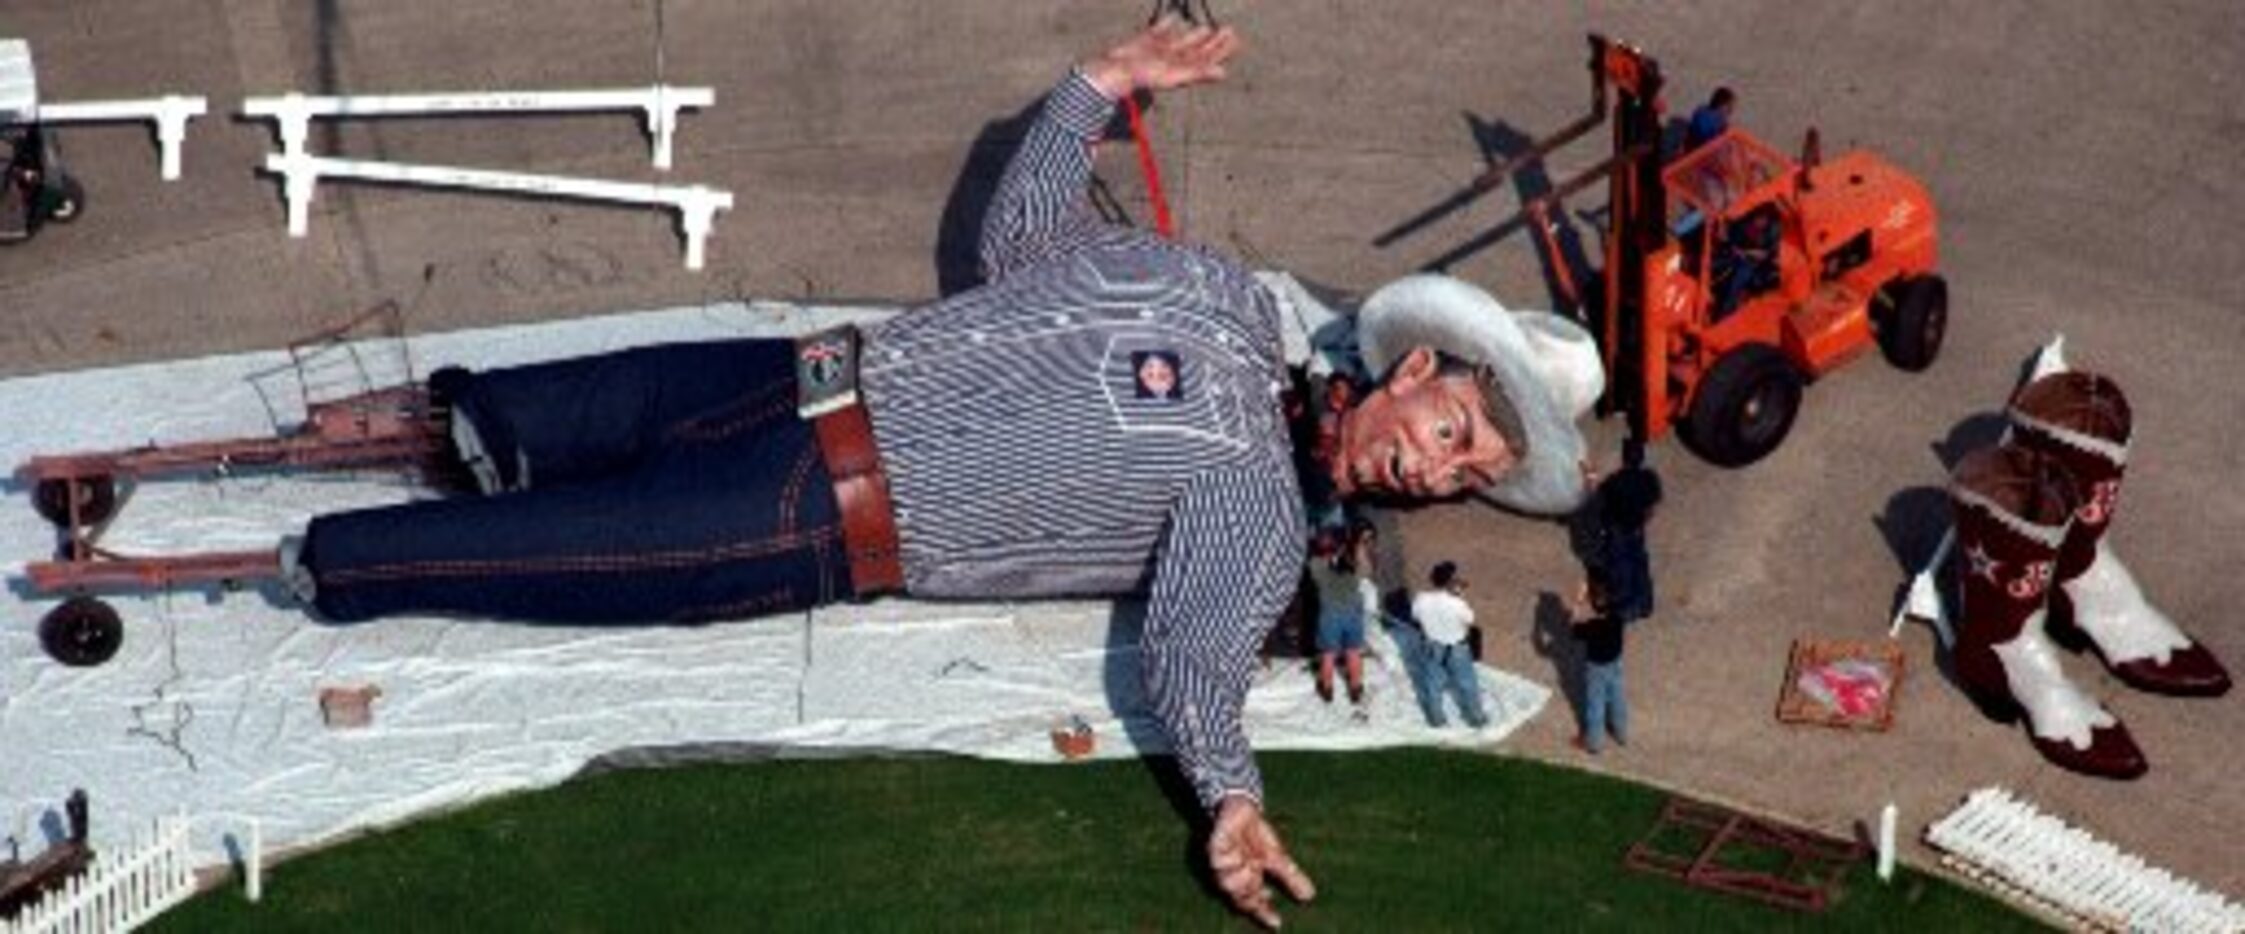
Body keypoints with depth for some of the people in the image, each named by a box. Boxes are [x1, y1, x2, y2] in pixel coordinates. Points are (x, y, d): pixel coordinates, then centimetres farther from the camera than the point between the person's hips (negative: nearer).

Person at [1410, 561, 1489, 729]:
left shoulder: (1421, 600, -24)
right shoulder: (1457, 604, -34)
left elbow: (1416, 616, -3)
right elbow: (1469, 621, -14)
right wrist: (1460, 596, -12)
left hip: (1433, 647, 3)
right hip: (1456, 649, -3)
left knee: (1434, 683, 25)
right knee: (1467, 683, 21)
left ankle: (1436, 718, 45)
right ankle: (1476, 718, 41)